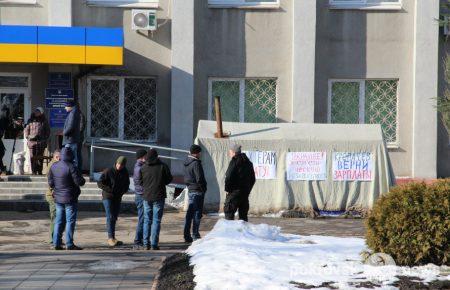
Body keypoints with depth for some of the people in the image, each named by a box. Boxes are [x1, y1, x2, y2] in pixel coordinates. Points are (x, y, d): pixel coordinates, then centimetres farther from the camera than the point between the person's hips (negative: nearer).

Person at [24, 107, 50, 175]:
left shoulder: (44, 121, 11)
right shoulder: (30, 120, 12)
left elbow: (48, 131, 13)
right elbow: (26, 130, 16)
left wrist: (45, 140, 2)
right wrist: (27, 138, 4)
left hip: (41, 142, 0)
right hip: (32, 141, 0)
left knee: (40, 158, 1)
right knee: (32, 157, -5)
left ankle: (39, 171, 6)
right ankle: (34, 172, -3)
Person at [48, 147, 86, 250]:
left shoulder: (54, 166, 3)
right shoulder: (71, 167, -17)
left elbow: (50, 183, 7)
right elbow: (79, 182, -17)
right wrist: (83, 180, 5)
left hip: (58, 198, 6)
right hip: (70, 199, -6)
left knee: (59, 221, 12)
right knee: (70, 221, -1)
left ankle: (56, 243, 10)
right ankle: (69, 244, -2)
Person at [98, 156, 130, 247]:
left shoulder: (125, 173, 2)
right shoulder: (108, 171, -12)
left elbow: (127, 184, 16)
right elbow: (100, 183, -11)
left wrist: (123, 190, -4)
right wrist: (109, 190, -22)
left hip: (118, 198, 5)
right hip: (108, 197, -5)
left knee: (114, 217, 11)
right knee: (110, 217, -14)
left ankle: (112, 239, 19)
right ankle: (110, 238, -18)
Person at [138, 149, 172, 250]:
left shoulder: (143, 168, -2)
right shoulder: (163, 166, -8)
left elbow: (140, 182, 5)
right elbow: (169, 179, 1)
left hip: (147, 197, 2)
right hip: (159, 197, -2)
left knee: (147, 220, 11)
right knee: (156, 220, 1)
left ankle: (146, 243, 8)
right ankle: (154, 244, -3)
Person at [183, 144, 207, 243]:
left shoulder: (187, 163, 11)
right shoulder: (196, 163, -17)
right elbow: (199, 179, -20)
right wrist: (203, 188, -9)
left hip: (190, 190, 9)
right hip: (197, 191, -9)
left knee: (190, 213, 12)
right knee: (197, 213, -2)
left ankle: (187, 235, 14)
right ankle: (195, 235, 0)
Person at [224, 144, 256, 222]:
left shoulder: (234, 161, -11)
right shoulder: (248, 162, 13)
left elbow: (229, 177, -18)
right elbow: (253, 179, 18)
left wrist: (227, 189, -7)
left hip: (234, 192, -7)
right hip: (245, 193, 7)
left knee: (229, 213, -3)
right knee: (243, 215, 11)